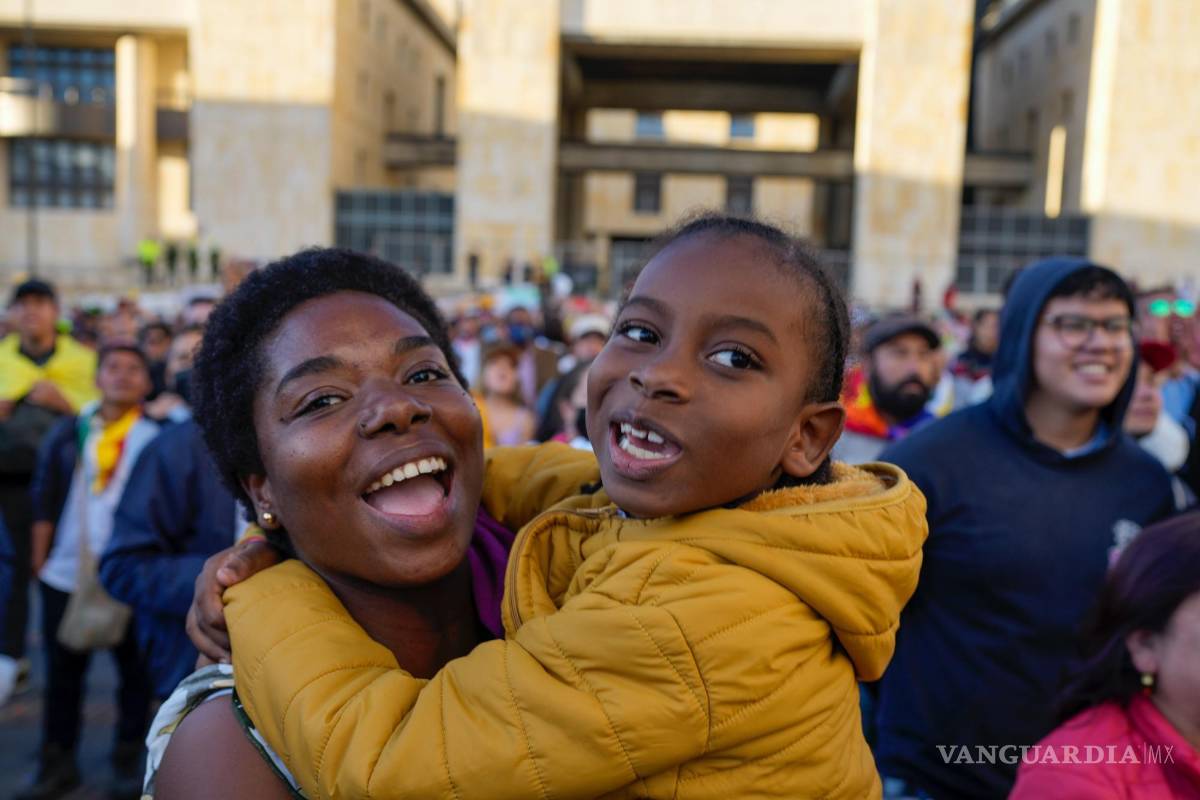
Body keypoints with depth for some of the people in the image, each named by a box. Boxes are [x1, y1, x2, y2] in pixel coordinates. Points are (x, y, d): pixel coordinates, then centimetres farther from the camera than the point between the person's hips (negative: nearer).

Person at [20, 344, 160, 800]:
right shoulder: (68, 432, 6)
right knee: (62, 670, 12)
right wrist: (40, 556, 4)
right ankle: (57, 763, 27)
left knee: (134, 669, 10)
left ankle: (128, 758, 26)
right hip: (67, 573, 3)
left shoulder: (156, 437, -4)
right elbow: (45, 498, 8)